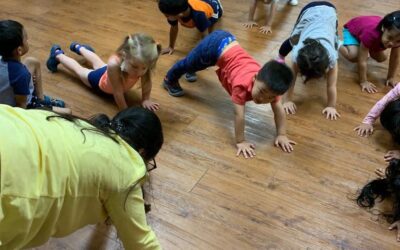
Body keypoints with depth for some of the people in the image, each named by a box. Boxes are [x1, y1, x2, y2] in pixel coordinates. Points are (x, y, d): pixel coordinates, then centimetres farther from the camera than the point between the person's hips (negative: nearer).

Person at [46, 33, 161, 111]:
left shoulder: (143, 62, -42)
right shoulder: (114, 64, -53)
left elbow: (147, 82, -21)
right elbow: (118, 92, -42)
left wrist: (145, 100, -20)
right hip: (101, 81, -5)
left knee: (98, 64, 37)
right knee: (78, 68, 27)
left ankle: (79, 47, 68)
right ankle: (58, 54, 57)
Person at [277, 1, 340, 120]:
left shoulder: (331, 54, -38)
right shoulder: (297, 52, -37)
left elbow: (331, 85, -29)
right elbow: (291, 79, -26)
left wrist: (332, 107, -24)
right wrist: (287, 100, -22)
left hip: (329, 10, 0)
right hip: (309, 10, 0)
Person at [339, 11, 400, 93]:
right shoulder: (371, 34, -47)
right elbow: (362, 61, -38)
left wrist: (390, 77, -9)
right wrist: (363, 81, -31)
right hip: (352, 29, -5)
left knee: (382, 58, 0)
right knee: (353, 56, -28)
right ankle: (338, 45, 2)